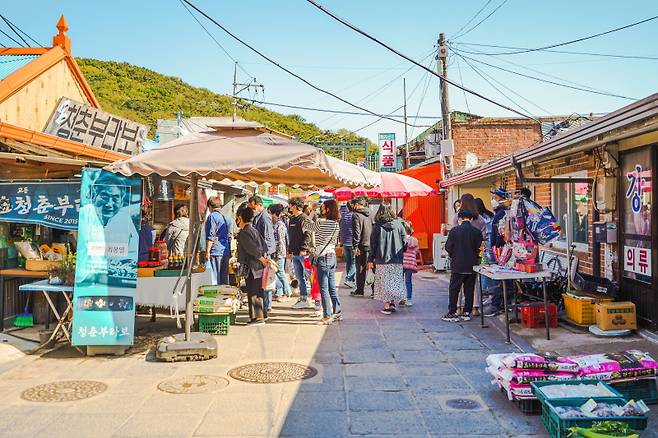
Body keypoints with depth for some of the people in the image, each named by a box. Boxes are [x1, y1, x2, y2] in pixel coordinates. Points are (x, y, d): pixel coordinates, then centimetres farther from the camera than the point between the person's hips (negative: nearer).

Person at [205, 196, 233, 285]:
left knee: (215, 278, -4)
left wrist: (207, 251, -10)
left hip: (216, 251, -7)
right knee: (224, 277, 11)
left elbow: (211, 237, -13)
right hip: (226, 252, 7)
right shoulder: (227, 218, 15)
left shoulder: (212, 216, -7)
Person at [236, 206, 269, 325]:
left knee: (253, 292, -4)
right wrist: (262, 258, 9)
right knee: (258, 291, 17)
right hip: (259, 266, 9)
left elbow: (252, 249, -20)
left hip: (252, 267, -9)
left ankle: (257, 317, -3)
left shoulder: (244, 232, -13)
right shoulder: (254, 230, 15)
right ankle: (262, 314, 26)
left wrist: (262, 259, -12)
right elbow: (264, 246, 14)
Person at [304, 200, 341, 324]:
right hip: (332, 256, 8)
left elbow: (307, 225, -3)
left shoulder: (321, 222, -17)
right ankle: (337, 312, 22)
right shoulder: (336, 224, 5)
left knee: (324, 289, -1)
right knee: (332, 287, 16)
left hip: (323, 257, -8)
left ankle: (327, 316, 2)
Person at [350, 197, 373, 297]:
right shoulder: (369, 215, 12)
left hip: (362, 246, -6)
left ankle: (359, 290, 9)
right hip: (371, 245, 6)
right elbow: (373, 229, 14)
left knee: (360, 269, 2)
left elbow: (356, 232, -15)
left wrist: (355, 246, -15)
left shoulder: (356, 215, -9)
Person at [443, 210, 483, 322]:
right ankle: (467, 313, 13)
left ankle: (452, 313, 4)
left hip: (458, 265, -2)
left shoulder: (454, 230, -8)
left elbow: (448, 247, -6)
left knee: (454, 289, 5)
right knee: (469, 290, 10)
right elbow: (479, 248, -1)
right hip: (472, 266, 2)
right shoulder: (477, 232, -3)